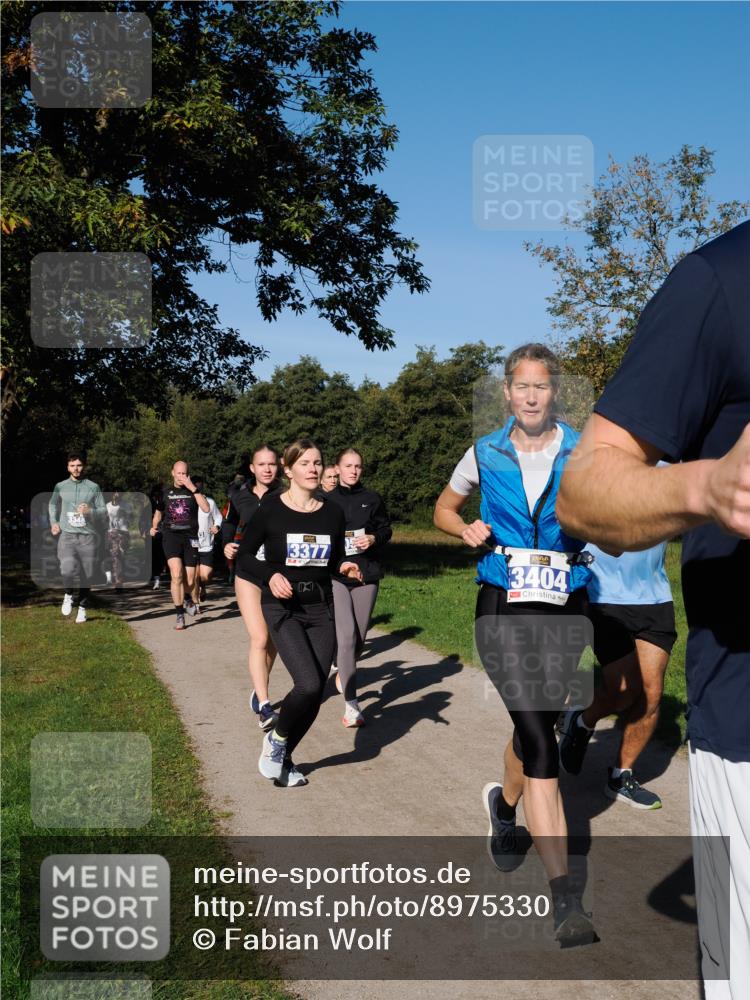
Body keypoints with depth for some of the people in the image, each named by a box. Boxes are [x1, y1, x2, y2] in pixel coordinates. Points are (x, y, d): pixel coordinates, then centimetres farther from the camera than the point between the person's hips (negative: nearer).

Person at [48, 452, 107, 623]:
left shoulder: (93, 487, 7)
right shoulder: (60, 487, 10)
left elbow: (103, 511, 8)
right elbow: (53, 505, 25)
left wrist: (90, 511, -11)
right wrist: (53, 522, 9)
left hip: (87, 536, 1)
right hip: (66, 535, 0)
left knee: (86, 575, 2)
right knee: (67, 570, -22)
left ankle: (82, 607, 22)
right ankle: (68, 595, 8)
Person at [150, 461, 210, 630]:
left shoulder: (193, 491, 5)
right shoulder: (165, 491, 8)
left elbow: (206, 509, -11)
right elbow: (158, 512, 22)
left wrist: (193, 488, -16)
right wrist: (154, 527, 3)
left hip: (190, 536, 1)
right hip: (171, 536, -1)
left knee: (189, 579, 4)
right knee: (176, 575, -19)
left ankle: (187, 598, 40)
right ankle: (179, 615, -9)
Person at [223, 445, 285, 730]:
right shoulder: (239, 495, 2)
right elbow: (229, 524, 20)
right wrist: (228, 546, 2)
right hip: (248, 575, 0)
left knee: (272, 641, 13)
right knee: (259, 639, -13)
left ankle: (258, 690, 36)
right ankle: (264, 707, -13)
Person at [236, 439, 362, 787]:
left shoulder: (333, 513, 4)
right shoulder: (271, 509, -7)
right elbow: (243, 556, -2)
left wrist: (346, 567, -7)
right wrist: (271, 574, -19)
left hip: (320, 609, 4)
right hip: (282, 608, -4)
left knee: (315, 694, 1)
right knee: (309, 684, -20)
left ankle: (282, 757, 25)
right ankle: (275, 738, 10)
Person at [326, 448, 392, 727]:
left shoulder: (372, 499, 6)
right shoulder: (327, 501, 4)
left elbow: (386, 529, 11)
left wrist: (373, 538, -8)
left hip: (367, 573, 2)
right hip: (336, 575, -2)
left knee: (359, 636, 9)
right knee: (346, 635, -14)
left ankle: (344, 673, 41)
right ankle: (351, 705, -11)